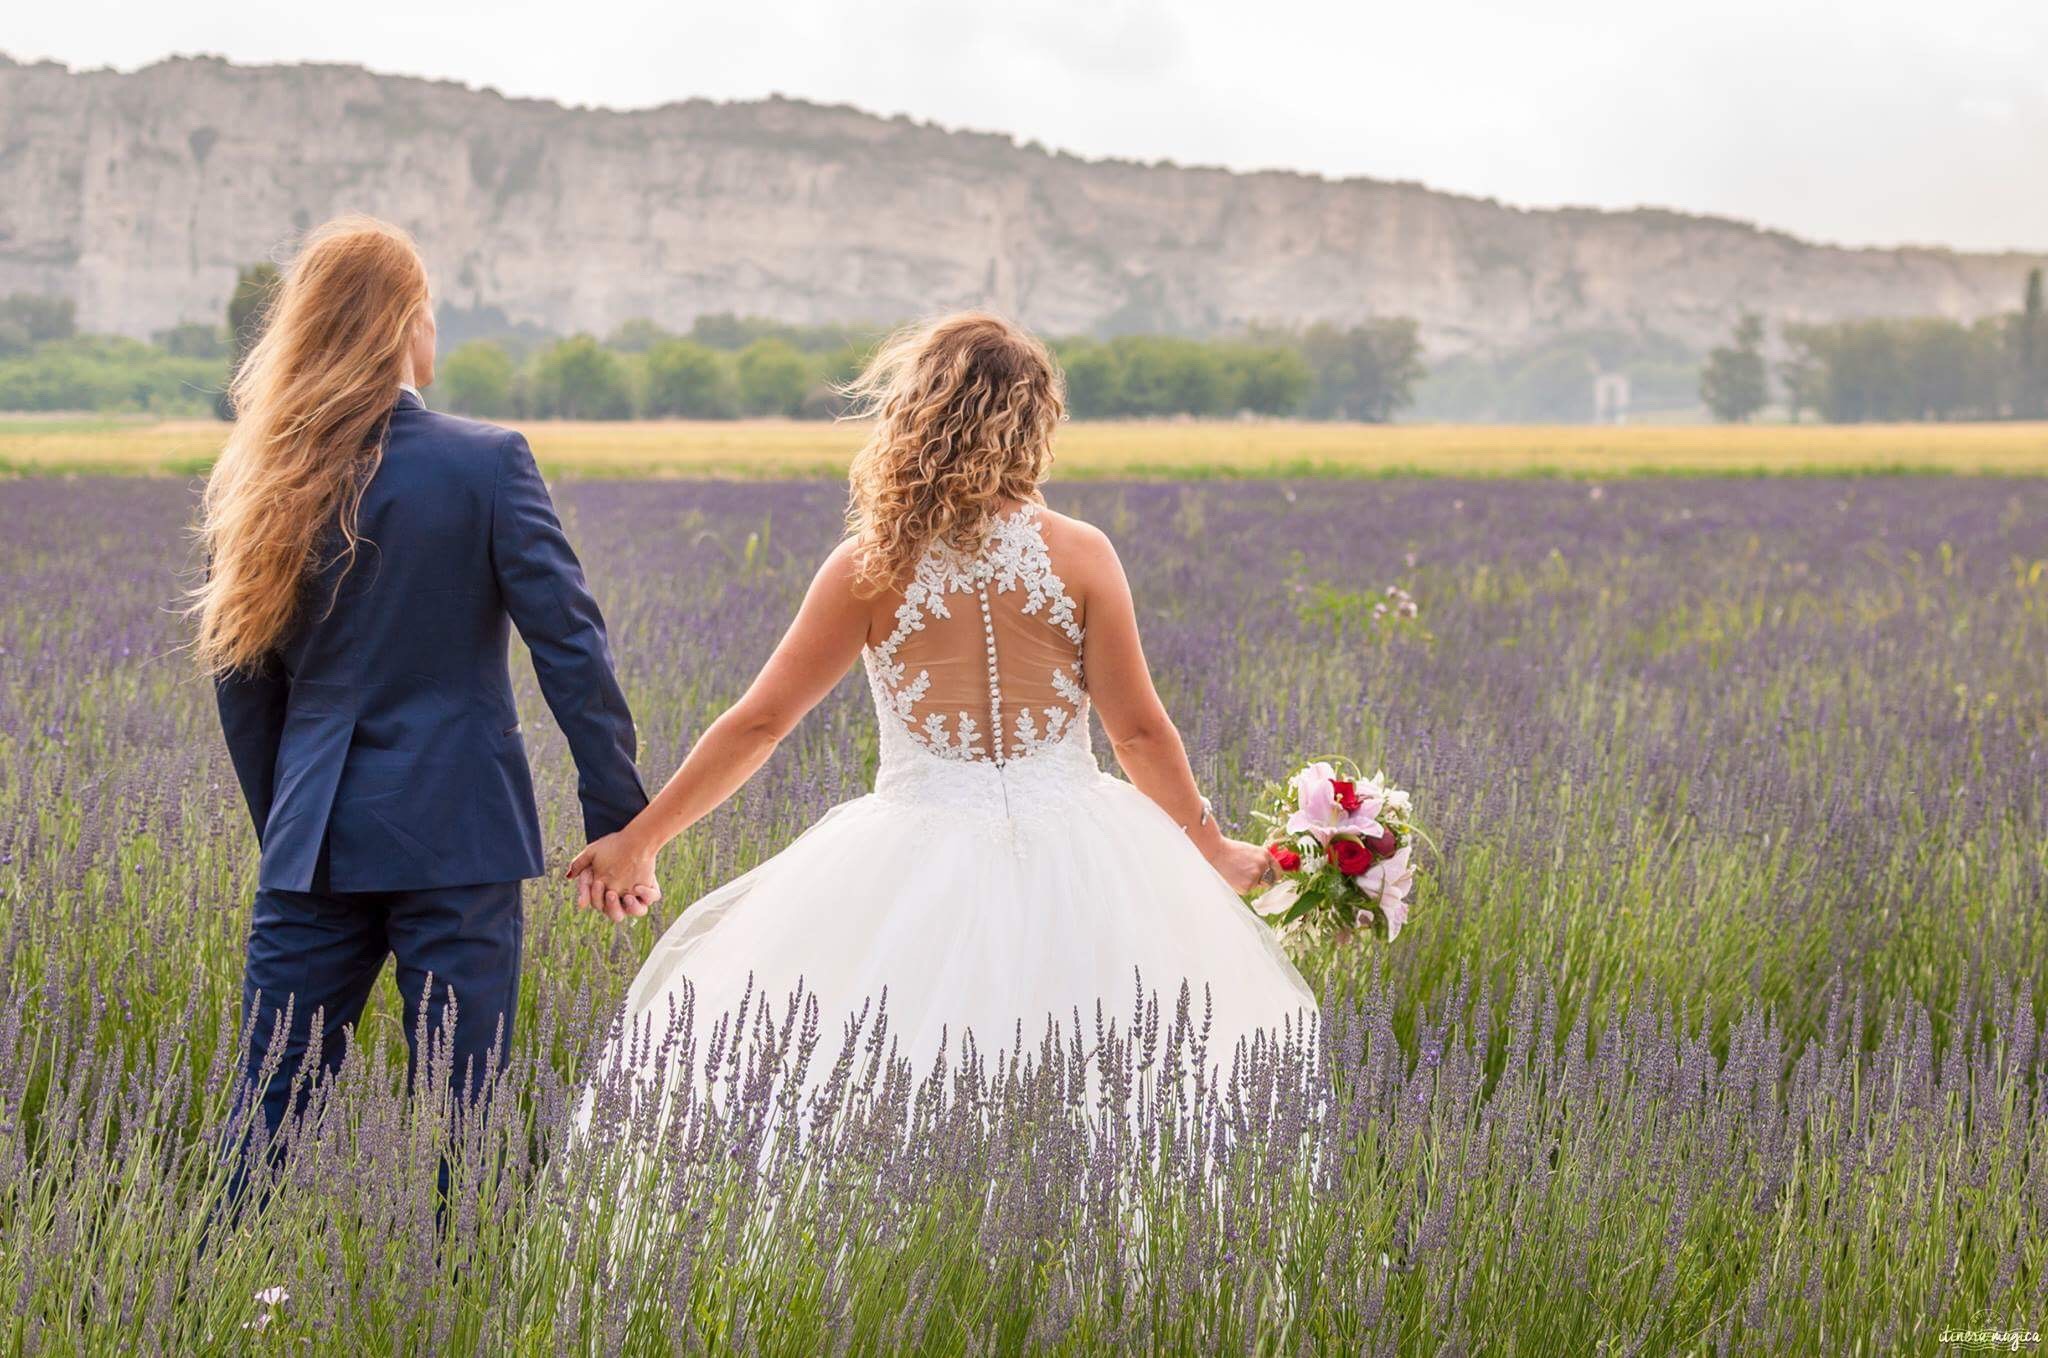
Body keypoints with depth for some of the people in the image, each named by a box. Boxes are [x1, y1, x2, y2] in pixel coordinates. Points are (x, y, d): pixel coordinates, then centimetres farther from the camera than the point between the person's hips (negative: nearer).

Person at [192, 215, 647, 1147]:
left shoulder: (256, 483, 5)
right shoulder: (486, 463, -8)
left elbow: (242, 685, 10)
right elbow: (567, 642, -10)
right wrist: (616, 819, -6)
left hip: (312, 845, 4)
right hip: (455, 831, -4)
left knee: (272, 1102, 9)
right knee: (460, 1110, 2)